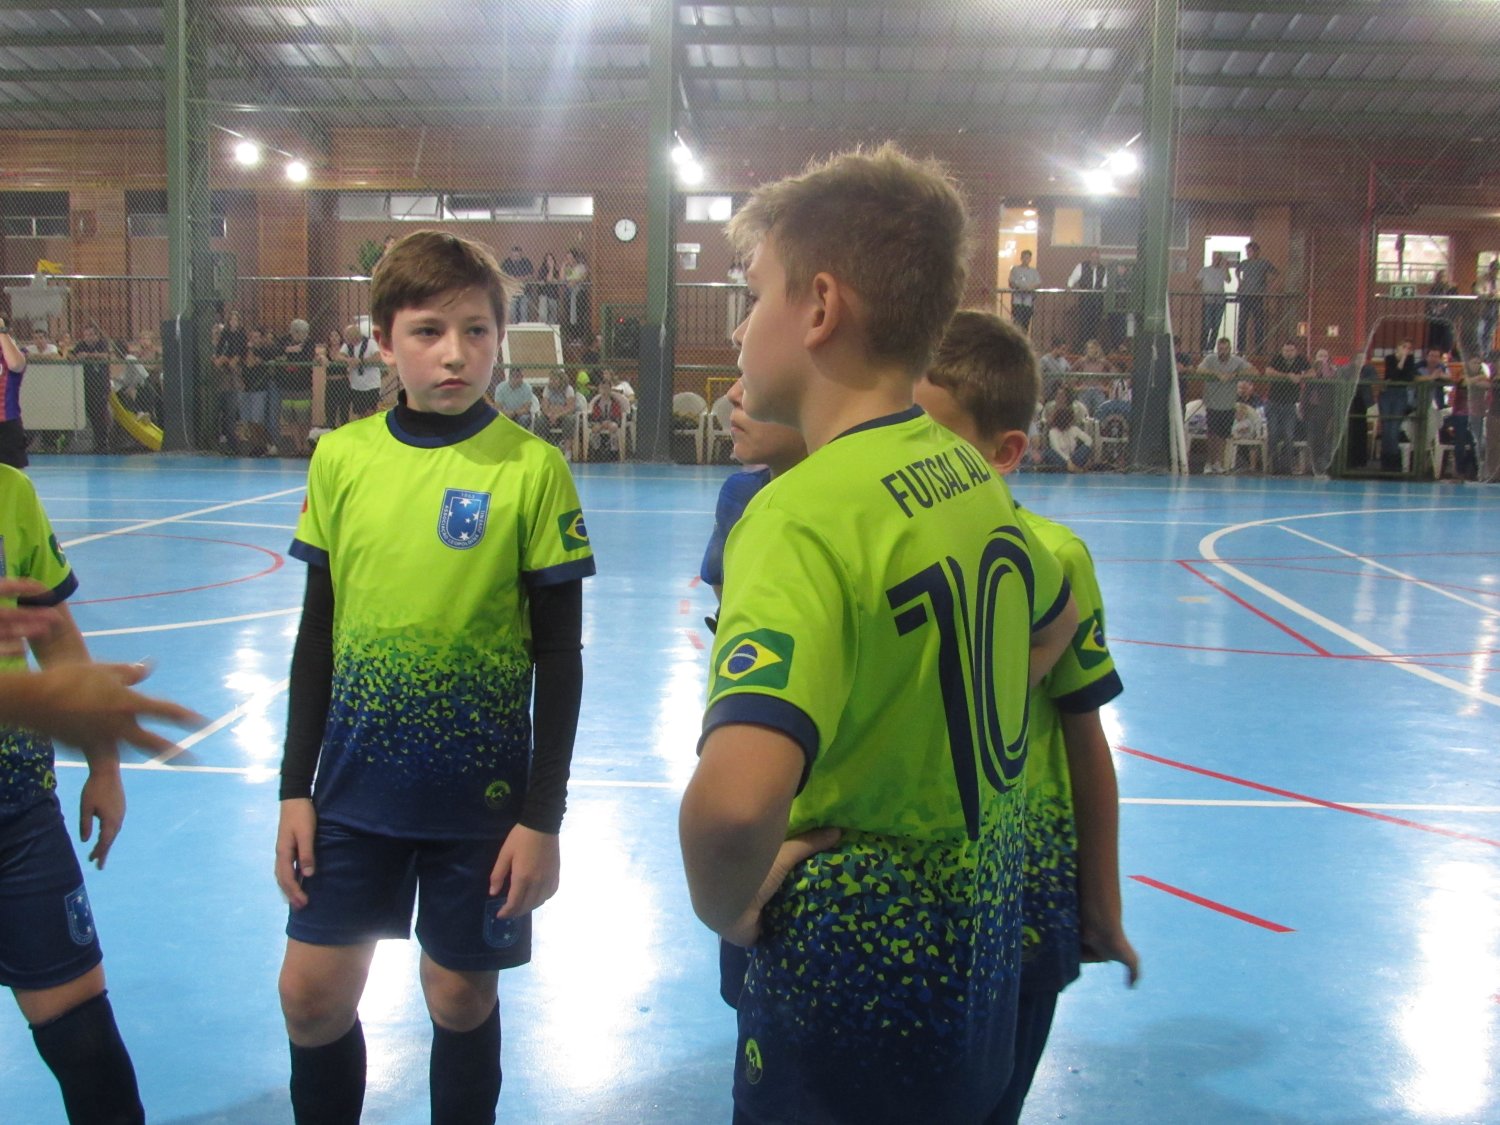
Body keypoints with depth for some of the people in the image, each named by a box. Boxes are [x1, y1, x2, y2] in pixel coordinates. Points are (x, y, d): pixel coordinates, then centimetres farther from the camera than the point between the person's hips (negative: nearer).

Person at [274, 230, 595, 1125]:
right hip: (357, 783, 3)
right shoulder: (340, 458, -1)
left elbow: (558, 655, -7)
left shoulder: (532, 467, -10)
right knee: (311, 996, 7)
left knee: (461, 997, 10)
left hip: (481, 790, -3)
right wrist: (296, 788, 5)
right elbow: (318, 633, 6)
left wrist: (543, 816, -8)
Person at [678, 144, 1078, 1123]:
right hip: (981, 957, 7)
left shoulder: (805, 513, -26)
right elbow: (1057, 620, 20)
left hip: (857, 988, -7)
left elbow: (734, 799, -41)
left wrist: (728, 906, -20)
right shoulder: (970, 475, -1)